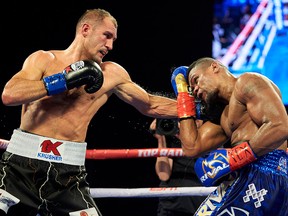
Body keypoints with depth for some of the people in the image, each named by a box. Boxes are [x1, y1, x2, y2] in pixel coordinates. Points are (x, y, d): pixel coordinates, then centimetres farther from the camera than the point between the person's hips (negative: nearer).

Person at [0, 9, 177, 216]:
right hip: (22, 162, -2)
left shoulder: (111, 74, 12)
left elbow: (150, 105, 24)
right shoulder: (45, 59, 6)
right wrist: (65, 80, -12)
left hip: (68, 172, 2)